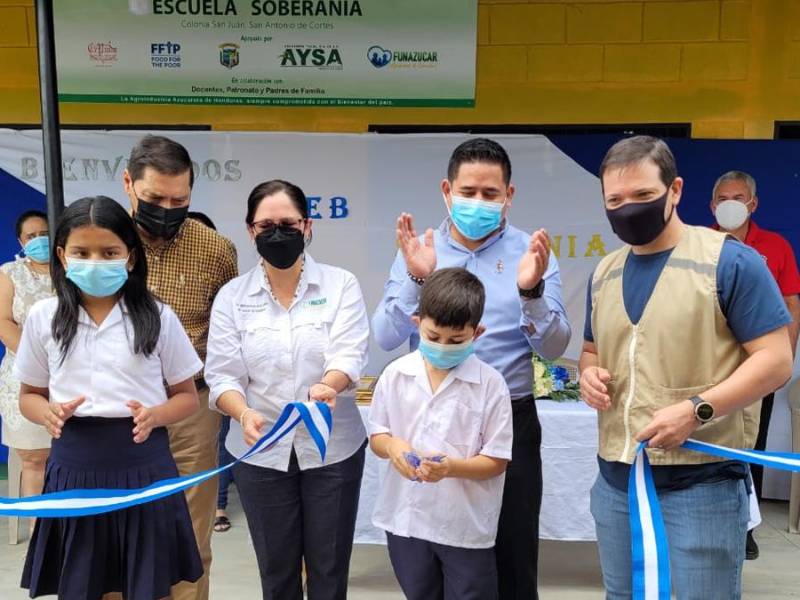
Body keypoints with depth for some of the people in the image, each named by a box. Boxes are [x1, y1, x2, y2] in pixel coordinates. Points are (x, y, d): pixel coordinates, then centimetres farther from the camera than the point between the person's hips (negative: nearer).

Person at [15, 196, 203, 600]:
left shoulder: (157, 317, -3)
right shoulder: (43, 317, 2)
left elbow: (187, 396, 4)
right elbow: (30, 395, 11)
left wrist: (154, 416, -16)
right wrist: (50, 414, -11)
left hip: (143, 466, -1)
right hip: (73, 468, 1)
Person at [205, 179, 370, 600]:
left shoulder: (341, 284, -3)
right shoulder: (232, 296, 0)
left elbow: (349, 353, -15)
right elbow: (222, 376, -5)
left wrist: (327, 387, -38)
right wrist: (244, 413, -26)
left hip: (332, 449, -1)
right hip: (261, 453, 1)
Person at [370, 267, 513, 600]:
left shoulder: (490, 384, -14)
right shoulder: (395, 374, -5)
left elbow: (496, 461, -11)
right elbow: (376, 435, 4)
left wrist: (451, 467, -28)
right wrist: (393, 446, -19)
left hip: (467, 525, -3)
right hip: (406, 518, 4)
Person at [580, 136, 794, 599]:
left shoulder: (730, 261, -10)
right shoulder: (604, 273, 9)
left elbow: (777, 360, -11)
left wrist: (697, 410, -22)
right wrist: (589, 374, -2)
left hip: (703, 481, -6)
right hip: (616, 480, 6)